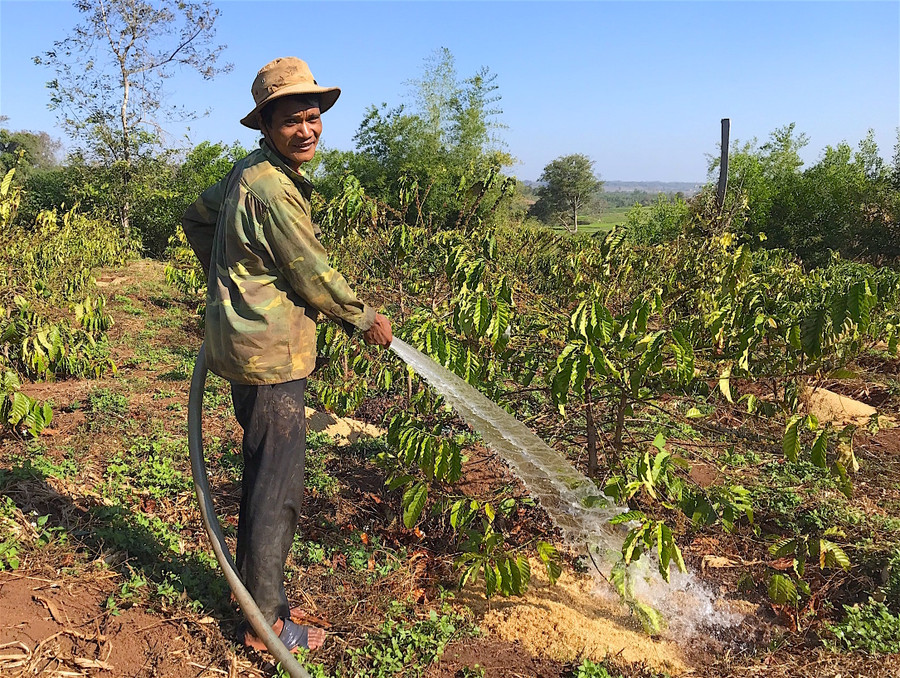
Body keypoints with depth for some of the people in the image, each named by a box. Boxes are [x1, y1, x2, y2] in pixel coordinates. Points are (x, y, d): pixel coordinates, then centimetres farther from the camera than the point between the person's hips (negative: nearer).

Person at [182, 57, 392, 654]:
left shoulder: (249, 173, 11)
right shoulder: (273, 189, -20)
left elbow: (197, 217, 24)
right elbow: (316, 278, -16)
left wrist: (232, 279, 26)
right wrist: (366, 321, -1)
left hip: (248, 341, 10)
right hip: (271, 352, -10)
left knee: (263, 475, 20)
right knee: (279, 486, 0)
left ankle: (254, 588, 37)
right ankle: (267, 623, 15)